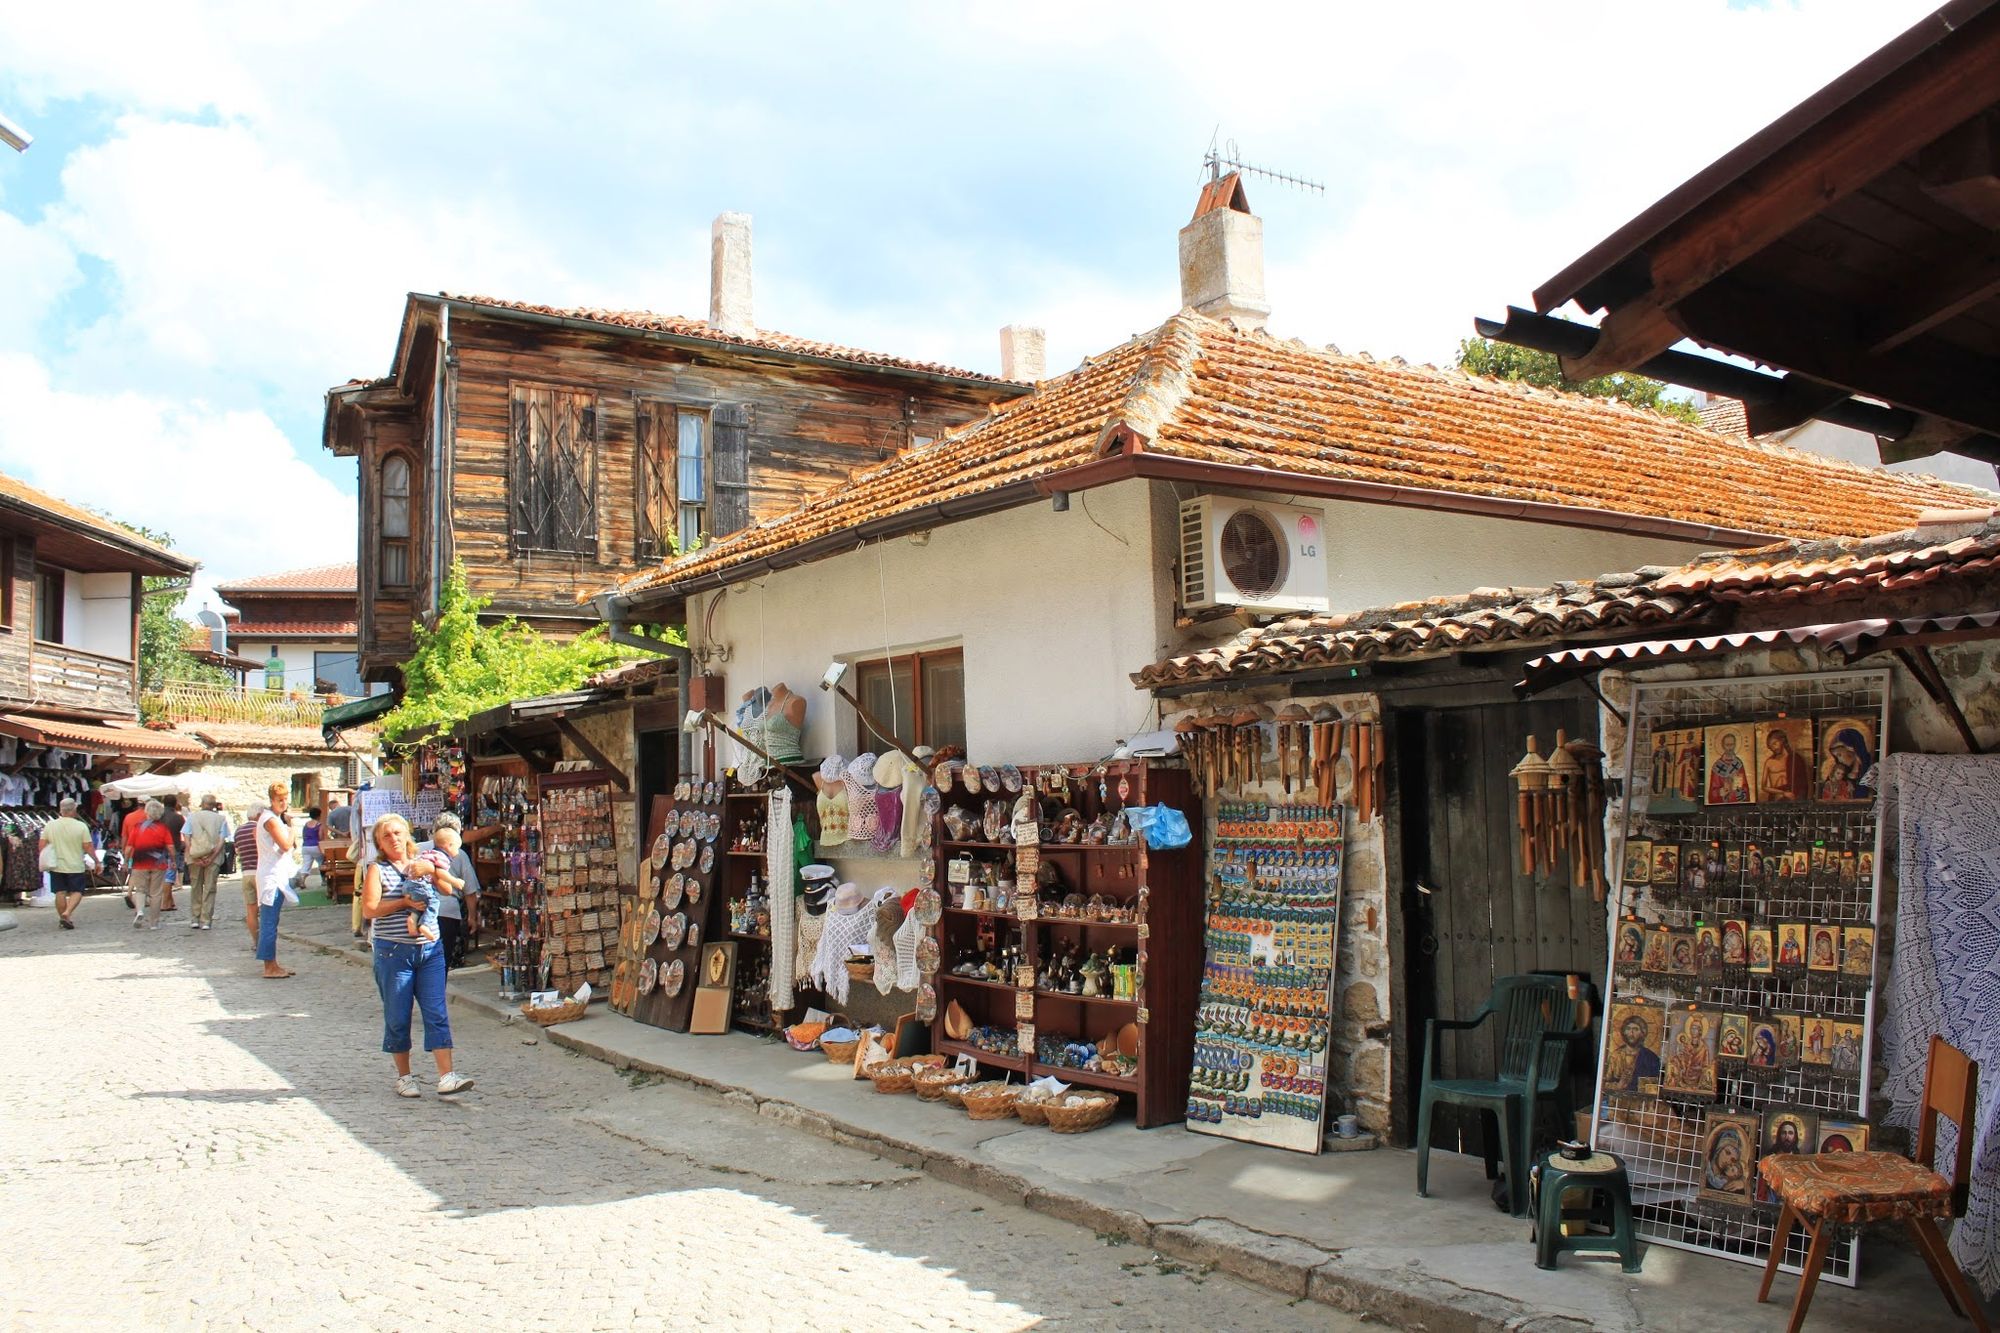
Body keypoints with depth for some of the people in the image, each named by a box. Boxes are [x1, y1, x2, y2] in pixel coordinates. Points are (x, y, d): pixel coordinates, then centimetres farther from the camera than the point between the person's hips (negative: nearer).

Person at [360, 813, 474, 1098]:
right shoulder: (377, 869, 1)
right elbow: (369, 909, -9)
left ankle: (446, 1076, -9)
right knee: (397, 1017, 5)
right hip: (393, 951, -2)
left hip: (430, 949, 3)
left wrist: (432, 870, -13)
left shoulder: (421, 863, 12)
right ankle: (404, 1076, 20)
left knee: (436, 1013, -4)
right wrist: (404, 902, -14)